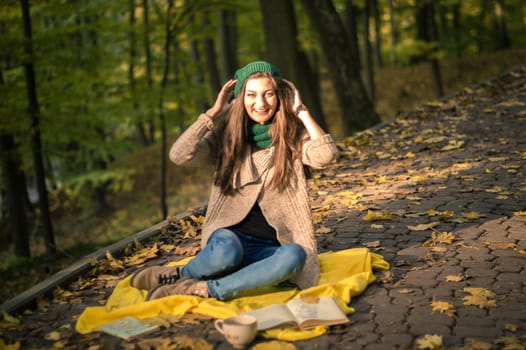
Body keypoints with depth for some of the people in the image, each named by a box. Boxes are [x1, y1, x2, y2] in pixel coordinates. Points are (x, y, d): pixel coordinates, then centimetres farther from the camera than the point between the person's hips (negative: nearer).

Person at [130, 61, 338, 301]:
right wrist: (214, 112, -8)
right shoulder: (227, 136, 4)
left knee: (295, 255, -35)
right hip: (231, 238, -1)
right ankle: (181, 274, -7)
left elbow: (326, 155, -18)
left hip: (270, 249, 1)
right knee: (226, 250, -38)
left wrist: (301, 111, -10)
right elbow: (179, 155, -13)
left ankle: (205, 290, -24)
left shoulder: (293, 138, 3)